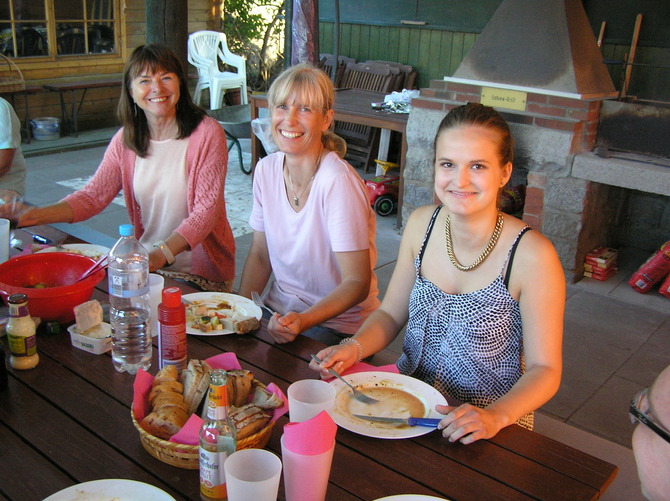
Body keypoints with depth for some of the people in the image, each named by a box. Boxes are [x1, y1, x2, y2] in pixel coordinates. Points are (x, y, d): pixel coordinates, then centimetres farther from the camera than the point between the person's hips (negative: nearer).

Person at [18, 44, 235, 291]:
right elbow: (93, 195, 3)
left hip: (201, 270, -4)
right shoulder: (125, 140, 6)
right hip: (146, 262, 5)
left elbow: (206, 211, -16)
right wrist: (38, 215, -15)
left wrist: (162, 254, -29)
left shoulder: (207, 133, -10)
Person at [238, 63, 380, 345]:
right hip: (279, 310, 6)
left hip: (337, 325, -6)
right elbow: (260, 254, 8)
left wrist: (303, 321, -33)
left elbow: (357, 283, -19)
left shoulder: (337, 182, -22)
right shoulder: (266, 170, -1)